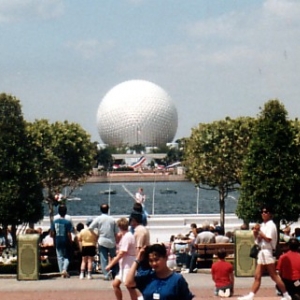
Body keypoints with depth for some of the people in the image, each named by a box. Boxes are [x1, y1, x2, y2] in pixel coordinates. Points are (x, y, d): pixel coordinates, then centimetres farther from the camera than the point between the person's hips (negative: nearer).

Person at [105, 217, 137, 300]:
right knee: (115, 284, 10)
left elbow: (121, 254, -20)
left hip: (128, 266, -10)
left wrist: (110, 264, -16)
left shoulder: (127, 237, -16)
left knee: (130, 287, -4)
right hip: (124, 266, 10)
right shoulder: (125, 236, 13)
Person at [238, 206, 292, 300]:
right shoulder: (262, 225, 16)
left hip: (268, 252, -8)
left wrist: (259, 232, -11)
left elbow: (268, 239, -19)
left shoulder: (271, 225, -8)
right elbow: (258, 241, 20)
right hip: (262, 252, 8)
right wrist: (255, 233, 2)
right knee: (257, 276, 4)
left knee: (274, 276, -5)